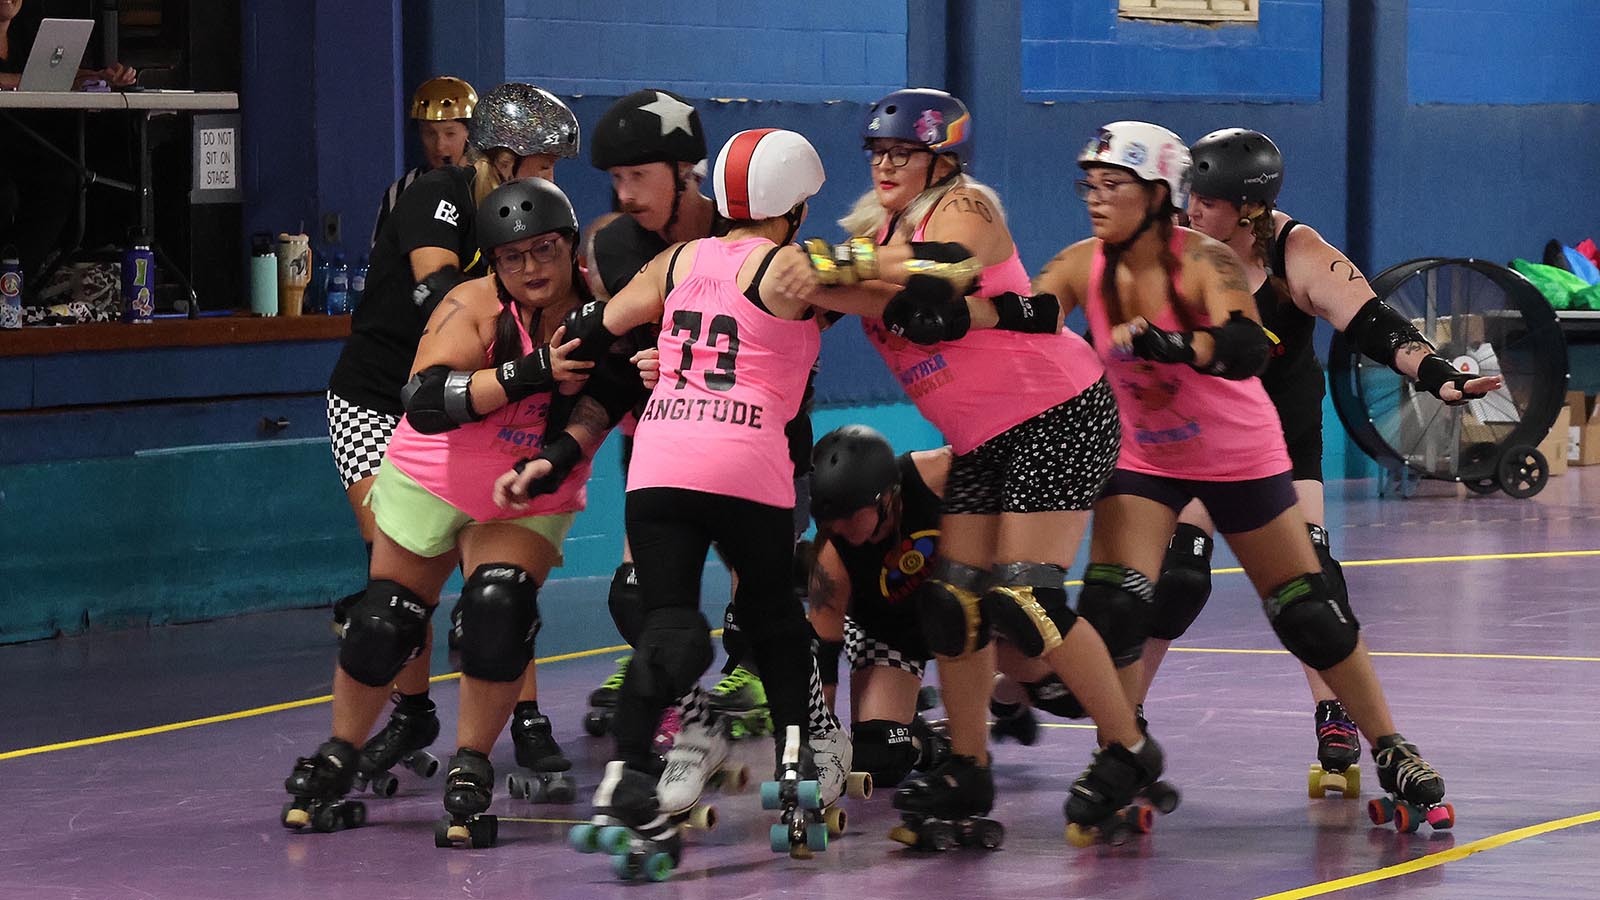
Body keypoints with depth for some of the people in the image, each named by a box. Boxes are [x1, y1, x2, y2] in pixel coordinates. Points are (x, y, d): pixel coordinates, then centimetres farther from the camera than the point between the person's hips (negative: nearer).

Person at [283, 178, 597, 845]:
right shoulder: (475, 305, -25)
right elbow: (425, 401, -39)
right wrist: (530, 373, -46)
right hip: (431, 483, -1)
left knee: (499, 609, -24)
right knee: (383, 627, 7)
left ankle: (469, 774, -8)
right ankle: (336, 760, 32)